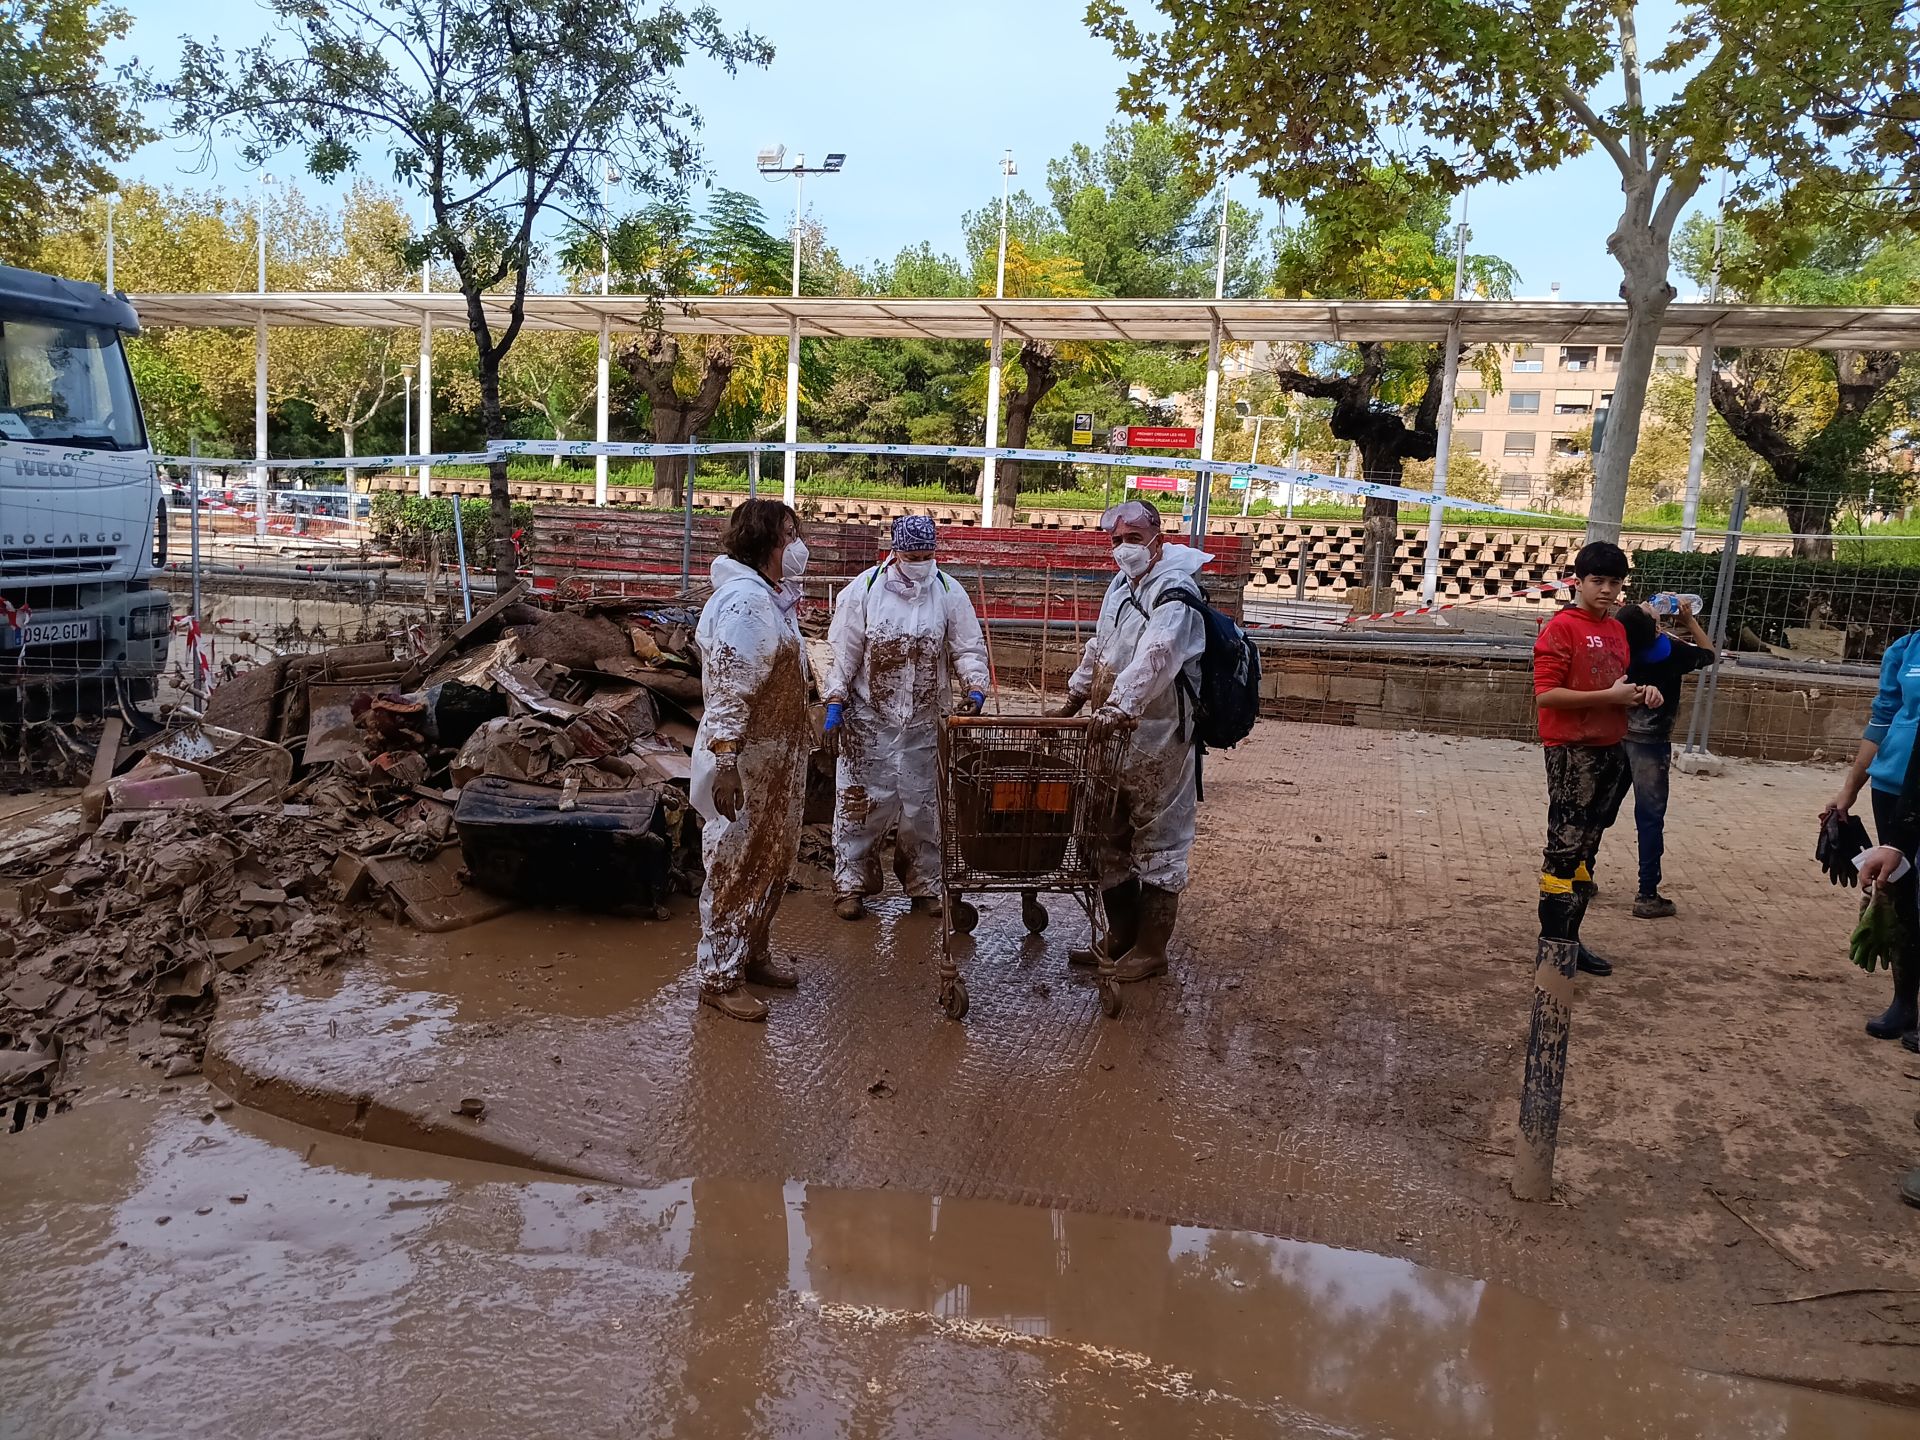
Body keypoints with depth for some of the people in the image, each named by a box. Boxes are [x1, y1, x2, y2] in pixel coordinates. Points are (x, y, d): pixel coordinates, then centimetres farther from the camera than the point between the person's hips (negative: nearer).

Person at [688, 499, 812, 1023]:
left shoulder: (769, 597, 11)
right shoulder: (743, 601, -21)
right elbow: (728, 690, -25)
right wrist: (724, 765, -28)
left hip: (777, 758, 10)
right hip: (746, 762, -10)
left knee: (771, 862, 19)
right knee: (737, 867, 0)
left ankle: (752, 955, 34)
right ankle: (719, 977, 12)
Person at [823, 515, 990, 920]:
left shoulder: (949, 592, -1)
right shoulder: (865, 589, -7)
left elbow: (968, 648, 2)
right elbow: (843, 652, -3)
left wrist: (975, 687, -14)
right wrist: (835, 702, -6)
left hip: (923, 722, 2)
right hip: (870, 719, -2)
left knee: (921, 804, 9)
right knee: (863, 801, 1)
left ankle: (923, 884, 22)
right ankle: (850, 883, 14)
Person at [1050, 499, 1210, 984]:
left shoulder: (1175, 590, -15)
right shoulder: (1122, 584, 14)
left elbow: (1155, 658, -31)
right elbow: (1099, 646, 28)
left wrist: (1119, 707, -42)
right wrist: (1076, 695, 28)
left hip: (1156, 741, -9)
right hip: (1114, 737, 9)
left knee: (1157, 841, 1)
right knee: (1111, 839, 16)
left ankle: (1151, 949, 11)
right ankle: (1120, 938, 29)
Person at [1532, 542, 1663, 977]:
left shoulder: (1617, 630, 14)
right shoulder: (1562, 628, -10)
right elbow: (1545, 695, -18)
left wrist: (1641, 692, 5)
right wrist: (1610, 695, -19)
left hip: (1611, 751, 8)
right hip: (1573, 753, -8)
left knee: (1585, 850, 12)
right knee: (1565, 849, -5)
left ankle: (1570, 939, 19)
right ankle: (1551, 942, 2)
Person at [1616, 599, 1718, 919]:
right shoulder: (1671, 651, -11)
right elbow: (1709, 654, 6)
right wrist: (1689, 620, 8)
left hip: (1617, 737, 5)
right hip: (1650, 744, -5)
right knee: (1650, 818, 0)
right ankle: (1647, 896, 1)